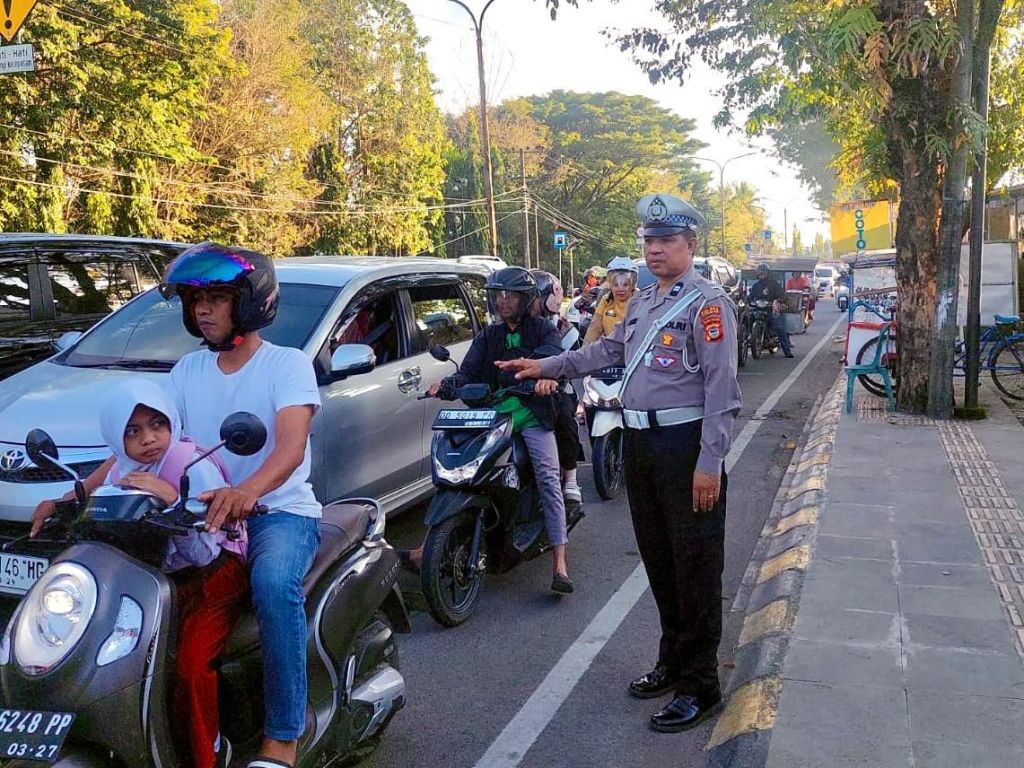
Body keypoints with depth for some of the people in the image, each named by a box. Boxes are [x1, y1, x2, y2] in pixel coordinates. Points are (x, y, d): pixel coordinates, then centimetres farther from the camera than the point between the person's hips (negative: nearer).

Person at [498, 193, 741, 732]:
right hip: (640, 443, 9)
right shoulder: (642, 303, 17)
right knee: (657, 561, 16)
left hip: (686, 445, -8)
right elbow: (608, 350, 28)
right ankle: (672, 661, 31)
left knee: (695, 567, -1)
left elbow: (721, 386, -17)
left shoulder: (707, 302, -11)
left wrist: (709, 463, -21)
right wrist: (545, 367, 23)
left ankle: (699, 686, 10)